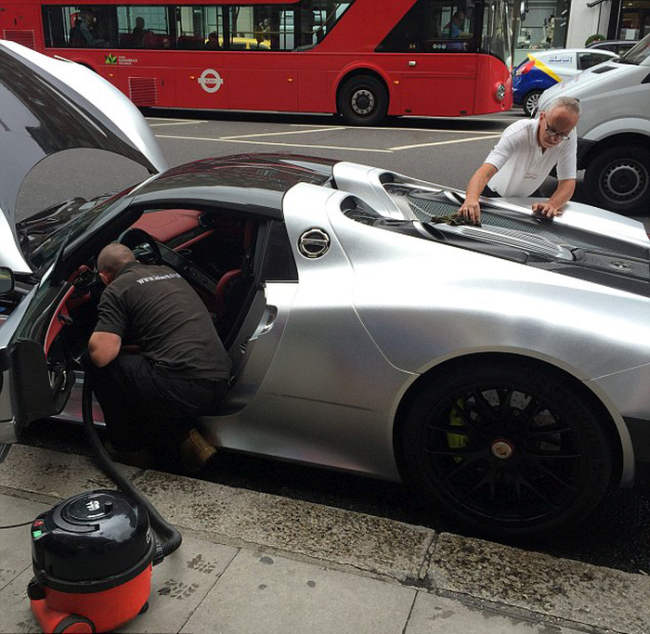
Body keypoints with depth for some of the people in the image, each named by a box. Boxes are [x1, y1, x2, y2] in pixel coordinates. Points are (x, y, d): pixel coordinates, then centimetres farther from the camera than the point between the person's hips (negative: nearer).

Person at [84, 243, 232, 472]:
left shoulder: (116, 289, 3)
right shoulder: (169, 273, 24)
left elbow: (101, 354, -9)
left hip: (182, 390, -8)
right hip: (219, 384, 8)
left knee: (94, 362, 10)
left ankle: (130, 448, 20)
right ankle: (184, 439, 18)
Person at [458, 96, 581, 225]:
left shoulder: (569, 138, -23)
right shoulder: (518, 132, -35)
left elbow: (568, 181, -24)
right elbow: (486, 171, -48)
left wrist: (551, 204, -47)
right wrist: (472, 198, -69)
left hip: (529, 195, 3)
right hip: (494, 194, -2)